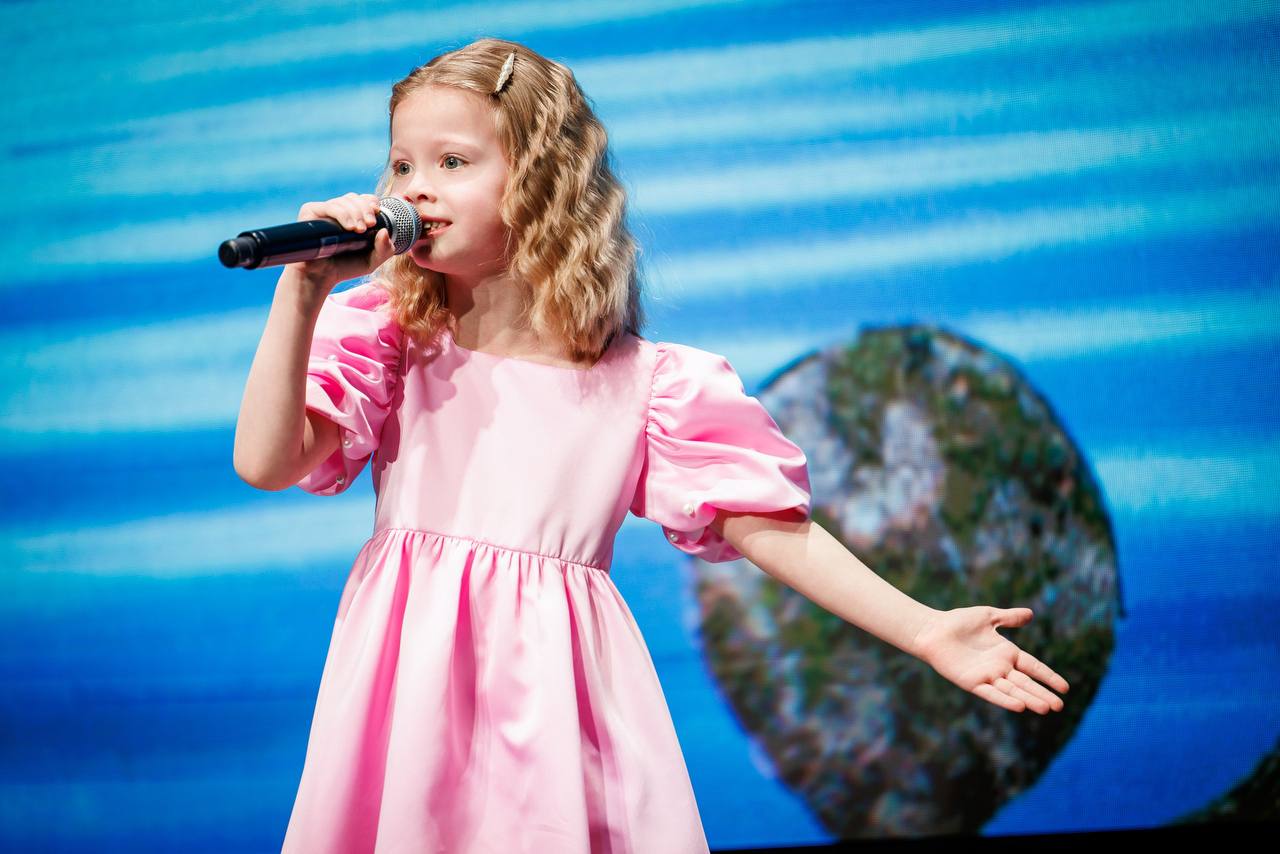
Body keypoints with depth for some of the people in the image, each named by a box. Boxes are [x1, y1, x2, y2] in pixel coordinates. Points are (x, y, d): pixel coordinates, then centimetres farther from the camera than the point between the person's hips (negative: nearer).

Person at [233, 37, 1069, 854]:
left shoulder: (643, 385, 0)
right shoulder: (389, 339, 3)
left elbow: (765, 524, 0)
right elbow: (266, 464, -6)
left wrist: (926, 631, -5)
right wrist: (301, 294, -14)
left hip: (554, 703, -1)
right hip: (412, 694, 1)